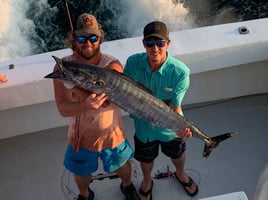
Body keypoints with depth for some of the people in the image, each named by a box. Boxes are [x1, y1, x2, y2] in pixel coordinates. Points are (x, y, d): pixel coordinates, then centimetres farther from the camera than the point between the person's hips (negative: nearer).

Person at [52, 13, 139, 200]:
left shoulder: (112, 65, -23)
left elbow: (103, 100, -34)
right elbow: (63, 108, -23)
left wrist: (75, 85, -45)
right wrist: (86, 105, -44)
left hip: (111, 133, 0)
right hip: (81, 135, 1)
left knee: (122, 165, 27)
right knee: (81, 173, 26)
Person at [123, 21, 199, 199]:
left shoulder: (180, 72, -31)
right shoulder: (133, 63, -25)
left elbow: (175, 107, -27)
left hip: (170, 127, -1)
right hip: (143, 125, 1)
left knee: (177, 154, 30)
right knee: (146, 158, 28)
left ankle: (180, 174, 66)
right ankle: (147, 181, 63)